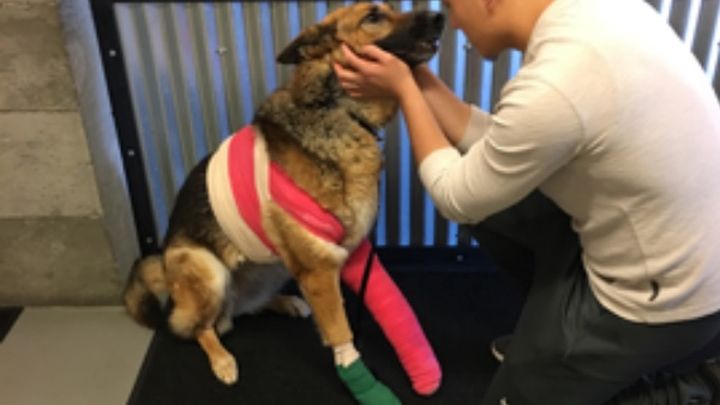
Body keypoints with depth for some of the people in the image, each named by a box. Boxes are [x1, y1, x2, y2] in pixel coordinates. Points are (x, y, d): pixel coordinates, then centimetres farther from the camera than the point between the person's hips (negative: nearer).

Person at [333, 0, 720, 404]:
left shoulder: (549, 91, -33)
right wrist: (421, 83, 5)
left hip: (666, 301, -8)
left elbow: (457, 197, -13)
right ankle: (554, 323, 25)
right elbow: (500, 147, 3)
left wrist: (404, 89, -6)